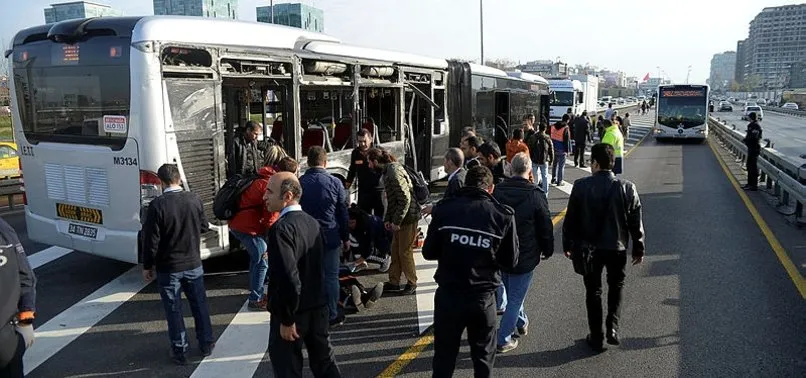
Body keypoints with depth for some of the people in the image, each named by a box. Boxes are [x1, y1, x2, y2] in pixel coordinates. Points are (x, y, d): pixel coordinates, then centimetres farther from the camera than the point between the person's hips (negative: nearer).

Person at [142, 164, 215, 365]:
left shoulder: (157, 205, -18)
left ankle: (179, 351, 20)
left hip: (168, 268, -3)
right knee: (199, 305, 17)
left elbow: (151, 239, -13)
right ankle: (206, 344, 29)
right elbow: (204, 227, 7)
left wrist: (147, 266, -1)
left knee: (174, 310, 10)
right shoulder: (194, 200, -7)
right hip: (193, 265, 3)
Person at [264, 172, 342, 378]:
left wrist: (287, 319, -19)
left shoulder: (281, 228, -21)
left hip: (293, 312, -7)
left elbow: (288, 278, -26)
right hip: (318, 307, 7)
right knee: (324, 361, 18)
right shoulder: (312, 222, 4)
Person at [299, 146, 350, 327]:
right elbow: (343, 213, 0)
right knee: (330, 276, 7)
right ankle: (331, 316, 14)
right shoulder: (335, 182, -5)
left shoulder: (299, 183, -2)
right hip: (330, 237, -1)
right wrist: (345, 238, 9)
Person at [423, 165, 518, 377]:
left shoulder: (444, 209, -9)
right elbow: (511, 262, -3)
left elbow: (428, 253, -1)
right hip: (483, 297, 0)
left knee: (444, 357, 16)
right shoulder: (503, 215, -9)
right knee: (483, 358, 19)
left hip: (448, 295, 0)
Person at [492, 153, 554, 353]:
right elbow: (546, 226, -9)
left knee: (511, 293, 25)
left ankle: (522, 322, 45)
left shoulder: (498, 191, -3)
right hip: (525, 256, -5)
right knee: (516, 298, 6)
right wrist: (547, 250, 7)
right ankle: (503, 339, 10)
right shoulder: (535, 194, -15)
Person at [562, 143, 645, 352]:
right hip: (617, 248, 1)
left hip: (588, 249, -1)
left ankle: (596, 337, 20)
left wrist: (568, 245, 7)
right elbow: (636, 222, -2)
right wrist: (638, 248, 10)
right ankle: (612, 326, 10)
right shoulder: (627, 188, -9)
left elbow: (570, 219, -6)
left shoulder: (581, 186, -13)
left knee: (593, 291, 13)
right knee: (616, 286, 24)